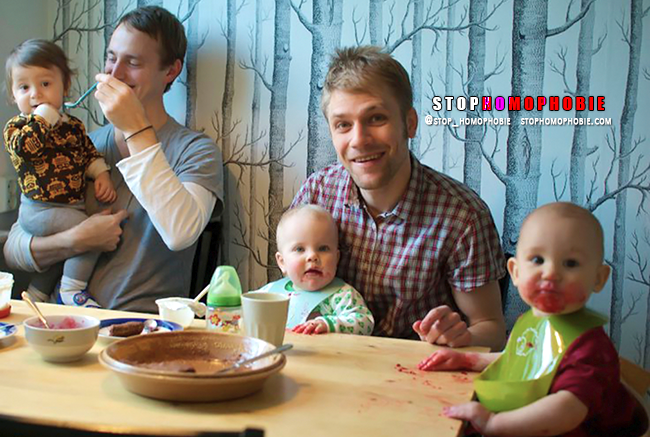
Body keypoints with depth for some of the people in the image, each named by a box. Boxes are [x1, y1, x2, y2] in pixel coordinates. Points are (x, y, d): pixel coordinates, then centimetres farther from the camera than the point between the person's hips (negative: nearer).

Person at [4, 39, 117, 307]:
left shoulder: (74, 126, 13)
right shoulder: (17, 126, -2)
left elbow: (90, 154, 22)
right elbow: (23, 146, -23)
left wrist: (102, 175, 5)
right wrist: (43, 118, -19)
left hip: (75, 204, 7)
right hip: (38, 210, -7)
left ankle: (36, 293, 36)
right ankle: (72, 290, -10)